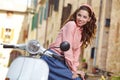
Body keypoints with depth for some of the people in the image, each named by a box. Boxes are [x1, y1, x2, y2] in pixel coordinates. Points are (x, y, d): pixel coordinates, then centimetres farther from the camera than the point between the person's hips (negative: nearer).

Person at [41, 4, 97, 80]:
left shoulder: (83, 32, 15)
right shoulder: (71, 24, -9)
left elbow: (76, 51, 11)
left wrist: (75, 68, -2)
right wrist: (73, 69, -14)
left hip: (62, 61, 8)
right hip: (54, 59, -8)